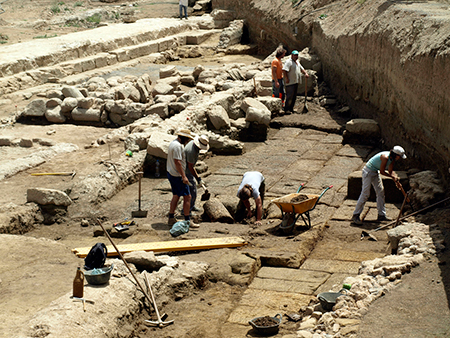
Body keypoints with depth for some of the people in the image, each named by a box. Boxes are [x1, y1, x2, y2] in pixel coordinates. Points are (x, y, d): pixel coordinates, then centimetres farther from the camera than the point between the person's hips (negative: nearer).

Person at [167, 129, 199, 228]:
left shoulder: (173, 143, 12)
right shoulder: (178, 146, -21)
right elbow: (177, 162, -25)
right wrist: (183, 176, -24)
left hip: (171, 174, 11)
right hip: (177, 175, -11)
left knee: (176, 196, 19)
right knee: (187, 197, -6)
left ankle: (171, 218, 24)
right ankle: (187, 221, -3)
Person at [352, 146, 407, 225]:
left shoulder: (392, 159, 0)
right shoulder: (385, 157, -28)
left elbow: (390, 171, 7)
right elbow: (382, 171, -23)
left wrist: (395, 177, -13)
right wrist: (392, 176, -12)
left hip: (376, 172, 10)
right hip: (368, 172, -10)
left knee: (380, 192, 8)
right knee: (365, 193, -11)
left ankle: (381, 215, 15)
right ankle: (355, 216, -5)